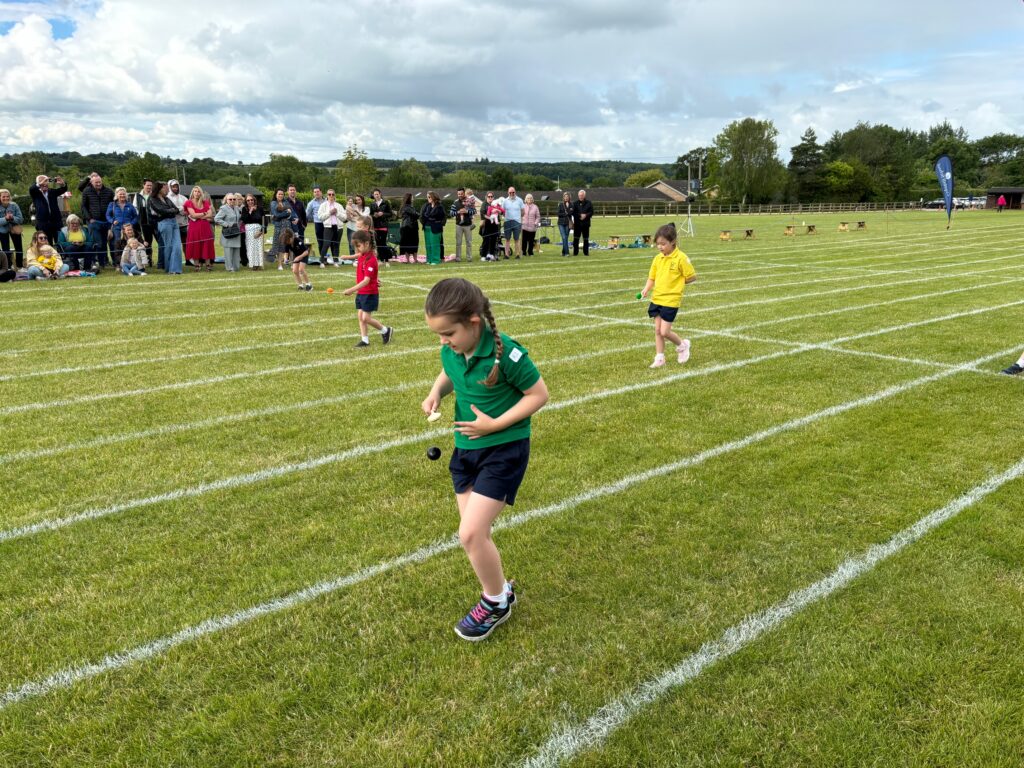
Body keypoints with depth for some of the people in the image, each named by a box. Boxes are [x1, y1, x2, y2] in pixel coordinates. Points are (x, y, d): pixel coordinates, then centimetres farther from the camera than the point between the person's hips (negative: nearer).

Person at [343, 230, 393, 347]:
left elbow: (366, 280, -27)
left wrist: (352, 290, -33)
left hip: (369, 293, -8)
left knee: (366, 318, -6)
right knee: (360, 316, 7)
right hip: (361, 292, 8)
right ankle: (364, 340, 15)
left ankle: (386, 330, 14)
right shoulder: (361, 256, 5)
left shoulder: (370, 259, -21)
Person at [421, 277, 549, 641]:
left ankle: (496, 602, 15)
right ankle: (500, 590, 36)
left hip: (504, 449, -7)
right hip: (466, 448, 7)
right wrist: (437, 391, -5)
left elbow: (539, 394, -14)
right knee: (473, 534, 12)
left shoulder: (506, 353, -24)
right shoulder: (451, 350, -5)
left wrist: (496, 425, -20)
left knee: (471, 534, -11)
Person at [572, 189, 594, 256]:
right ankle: (575, 252, 6)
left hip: (586, 223, 0)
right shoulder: (575, 203, 5)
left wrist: (586, 215, -15)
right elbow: (573, 213, 0)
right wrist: (580, 215, -13)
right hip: (577, 223, 0)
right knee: (576, 238, -2)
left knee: (586, 239, 4)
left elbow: (591, 212, 2)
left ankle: (586, 252, 12)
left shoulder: (589, 203, 5)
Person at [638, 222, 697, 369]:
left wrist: (676, 283, -4)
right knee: (657, 330, 7)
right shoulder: (658, 258, 5)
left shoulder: (681, 258, -13)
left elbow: (692, 277, -7)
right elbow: (652, 277, 10)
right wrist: (646, 289, -7)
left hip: (671, 300, -6)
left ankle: (682, 345, 20)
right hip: (656, 298, 6)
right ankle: (659, 358, 18)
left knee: (664, 332, -7)